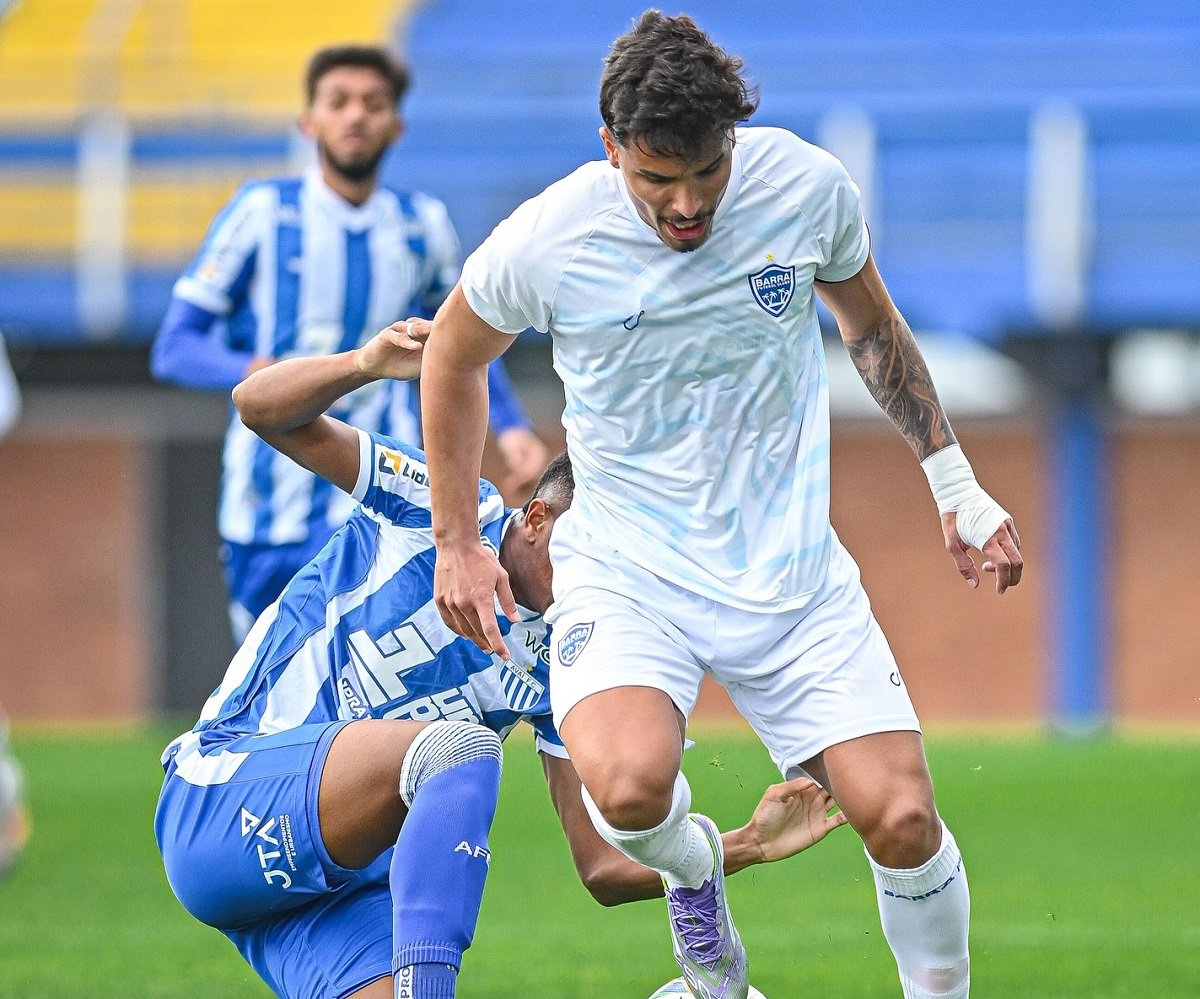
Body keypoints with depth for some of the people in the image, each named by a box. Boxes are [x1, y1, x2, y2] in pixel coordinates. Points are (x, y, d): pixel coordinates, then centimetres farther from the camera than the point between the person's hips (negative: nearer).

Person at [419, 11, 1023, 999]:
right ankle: (691, 862, 8)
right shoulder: (545, 242, -16)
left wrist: (957, 488, 14)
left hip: (791, 562, 2)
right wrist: (457, 543, 9)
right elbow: (455, 356, 6)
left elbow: (872, 327, 13)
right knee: (629, 788, -29)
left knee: (901, 817, -11)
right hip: (625, 565, -2)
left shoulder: (808, 185, -9)